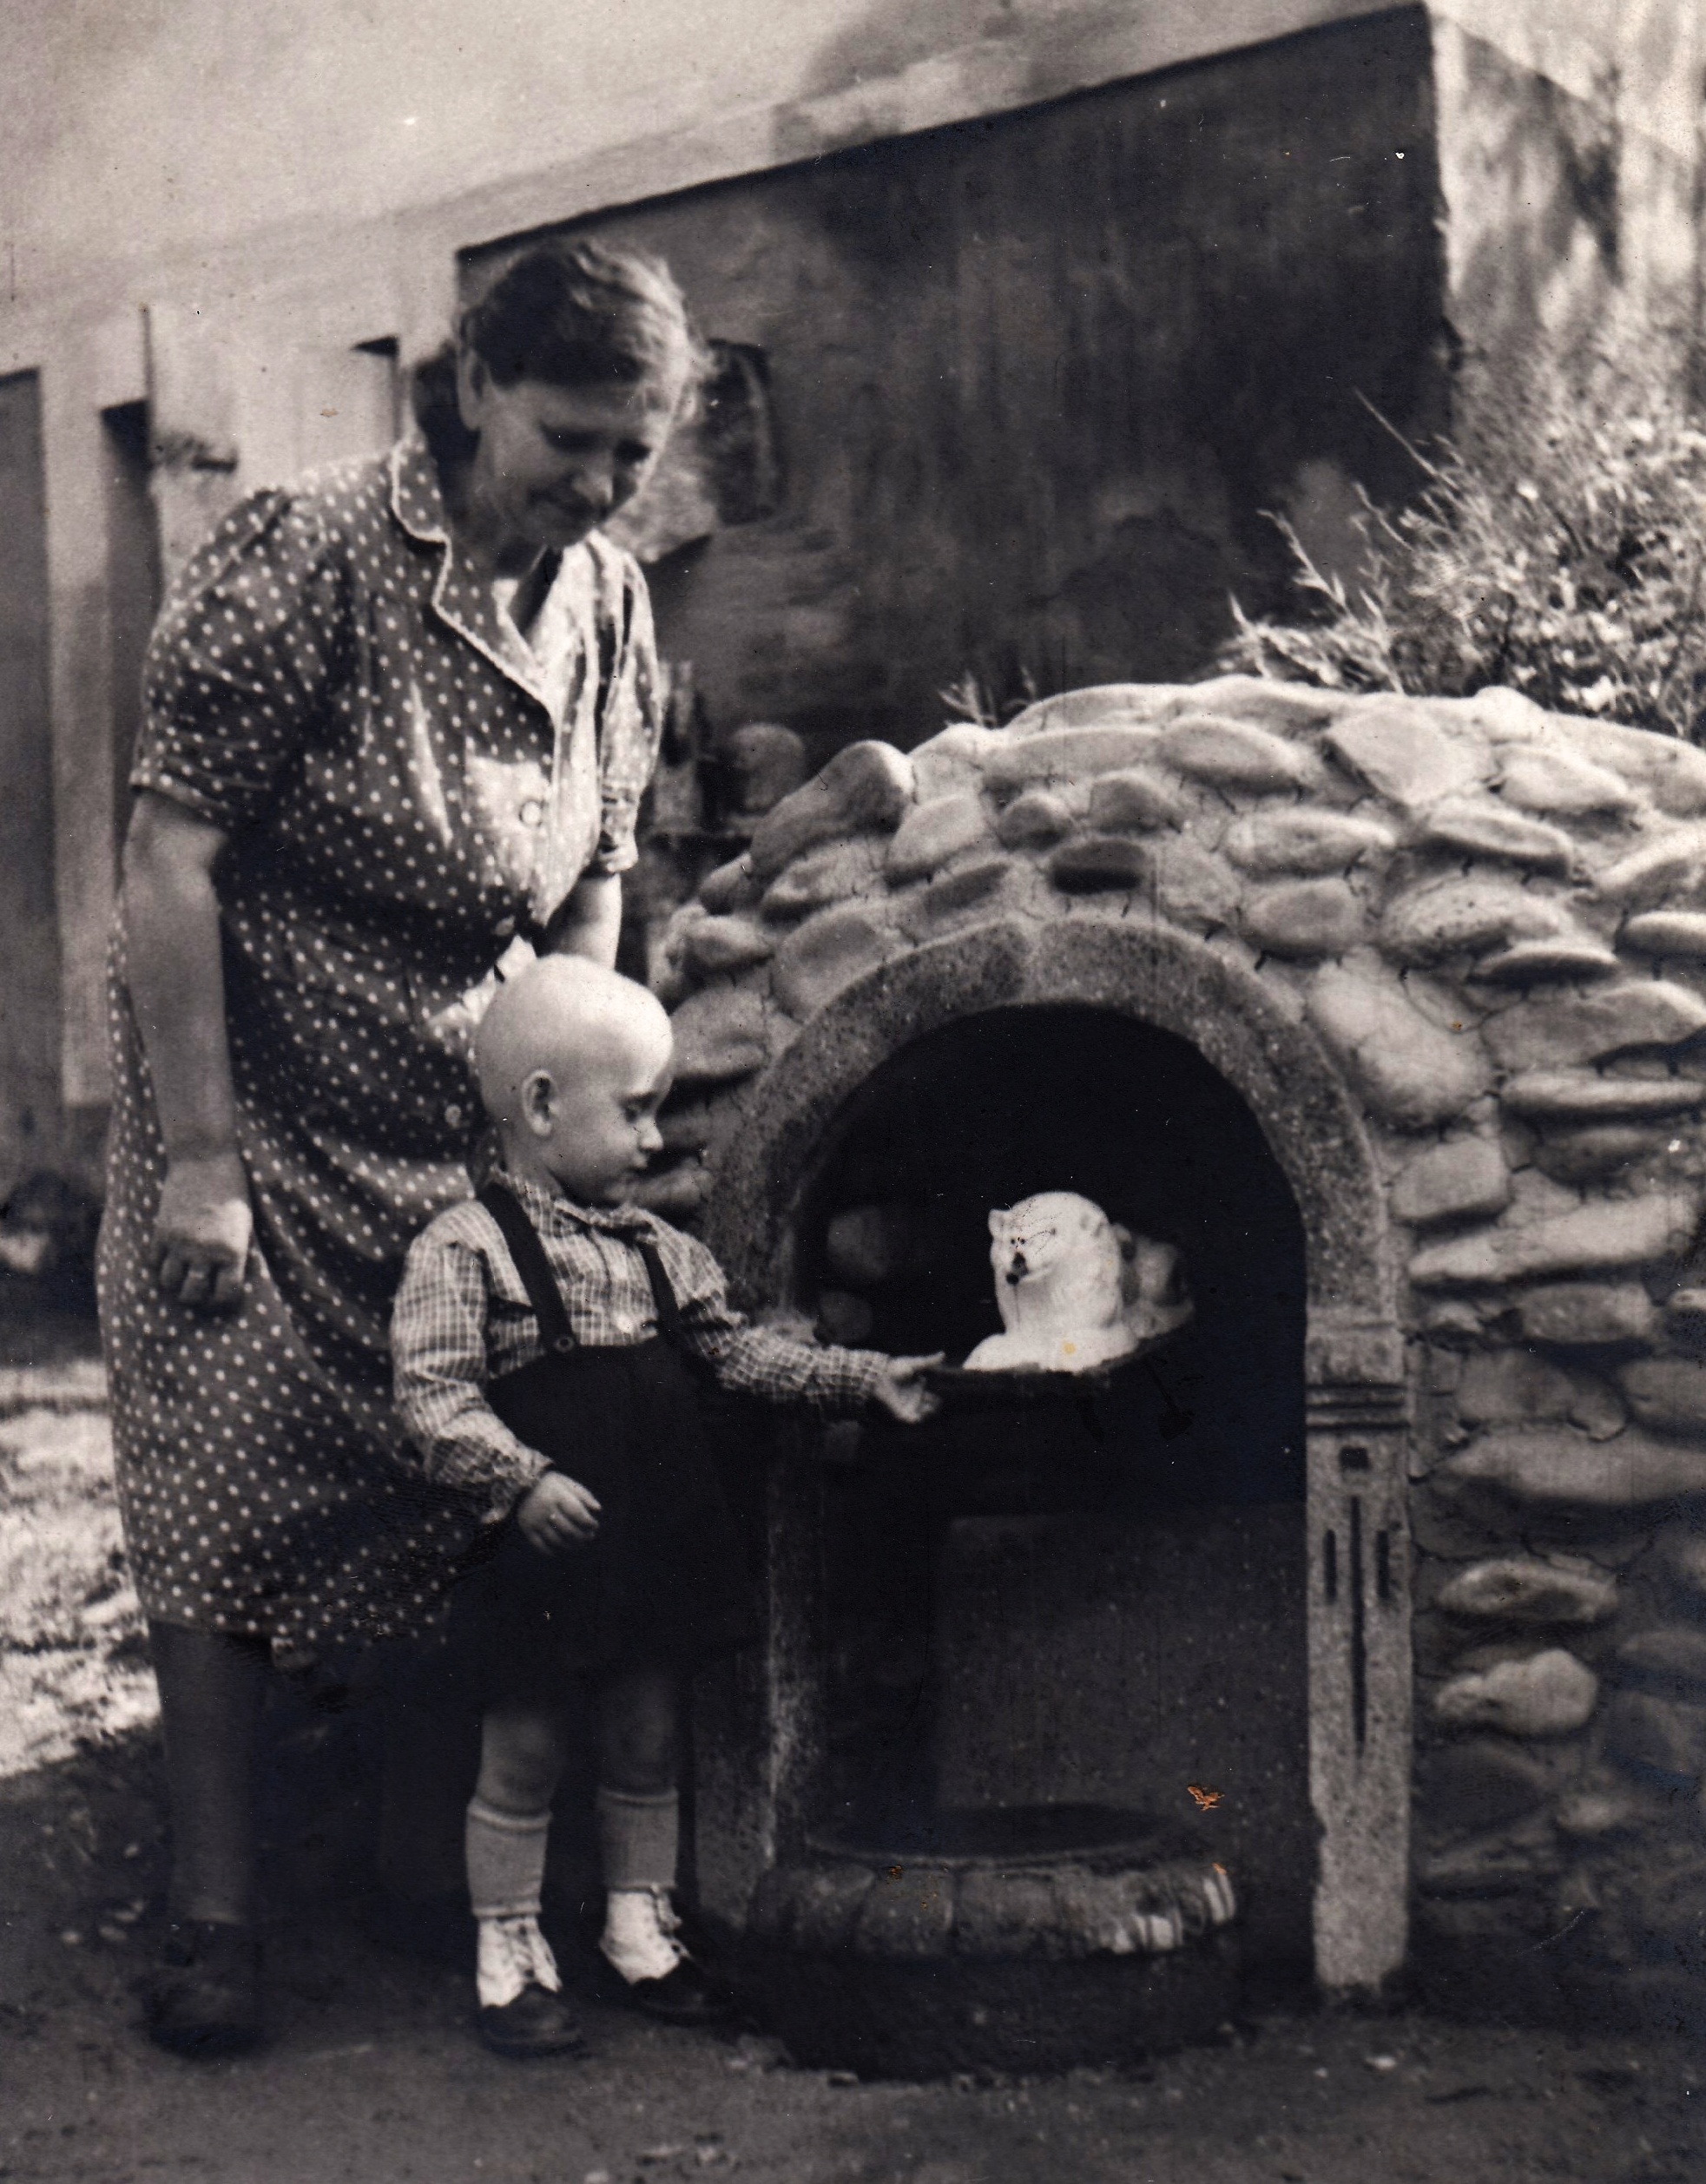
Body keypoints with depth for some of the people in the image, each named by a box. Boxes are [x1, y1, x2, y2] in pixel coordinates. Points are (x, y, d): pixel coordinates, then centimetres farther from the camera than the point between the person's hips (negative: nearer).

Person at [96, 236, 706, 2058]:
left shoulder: (608, 607, 2)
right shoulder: (303, 562, -16)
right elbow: (167, 863, -17)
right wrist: (199, 1159, -20)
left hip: (466, 1156, 5)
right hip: (265, 1137, -5)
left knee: (481, 1513, 6)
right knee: (232, 1521, -2)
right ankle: (211, 1922, 8)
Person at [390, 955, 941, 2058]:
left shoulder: (660, 1250, 9)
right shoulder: (463, 1250, -11)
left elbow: (740, 1351, 14)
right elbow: (434, 1396, -16)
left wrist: (865, 1378, 7)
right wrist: (524, 1479, -26)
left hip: (662, 1537, 6)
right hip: (542, 1547, -6)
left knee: (648, 1742, 16)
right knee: (525, 1753, 5)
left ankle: (640, 1927, 32)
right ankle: (510, 1957, 19)